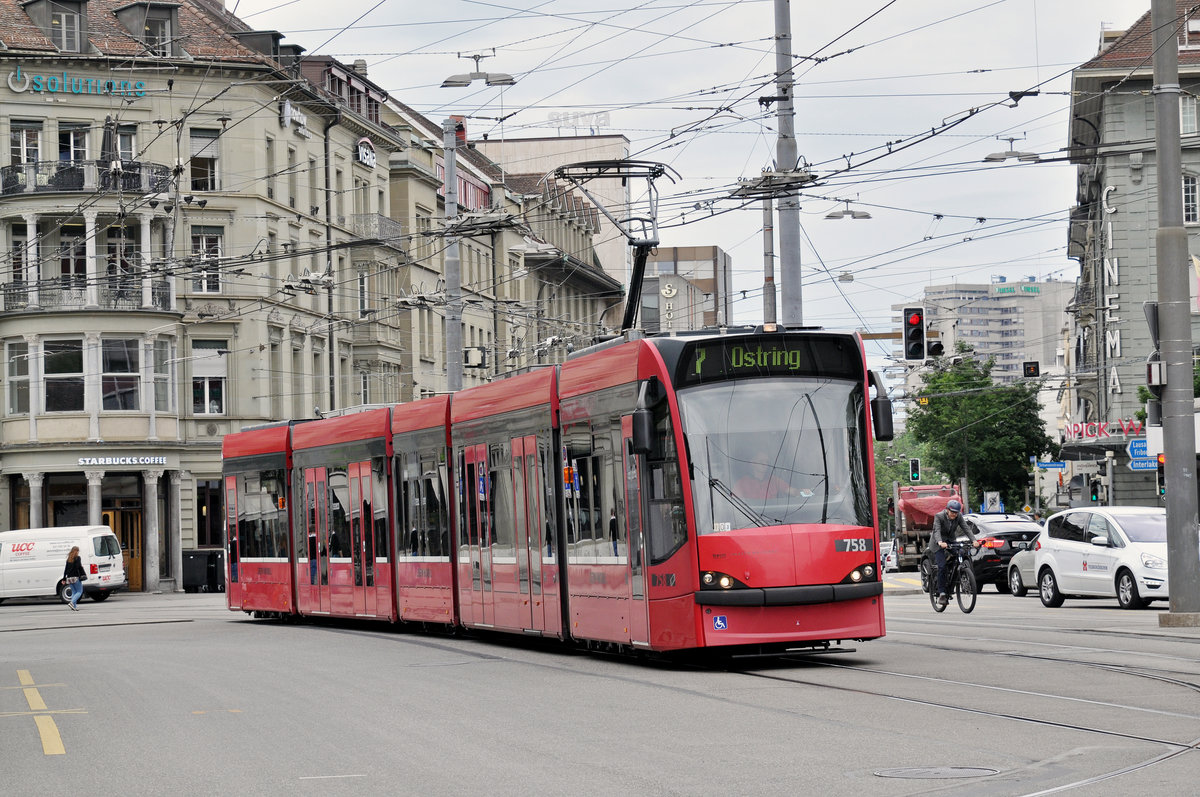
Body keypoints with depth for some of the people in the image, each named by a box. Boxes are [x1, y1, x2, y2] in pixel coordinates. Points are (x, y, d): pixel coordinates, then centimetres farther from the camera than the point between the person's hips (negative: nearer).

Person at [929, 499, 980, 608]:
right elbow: (937, 531, -34)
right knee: (942, 567, -19)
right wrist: (940, 542, -54)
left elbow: (966, 529, -17)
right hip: (939, 543, -4)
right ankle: (941, 594, -16)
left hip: (951, 541, 4)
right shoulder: (939, 516, -21)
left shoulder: (958, 517, -9)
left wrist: (974, 540, -35)